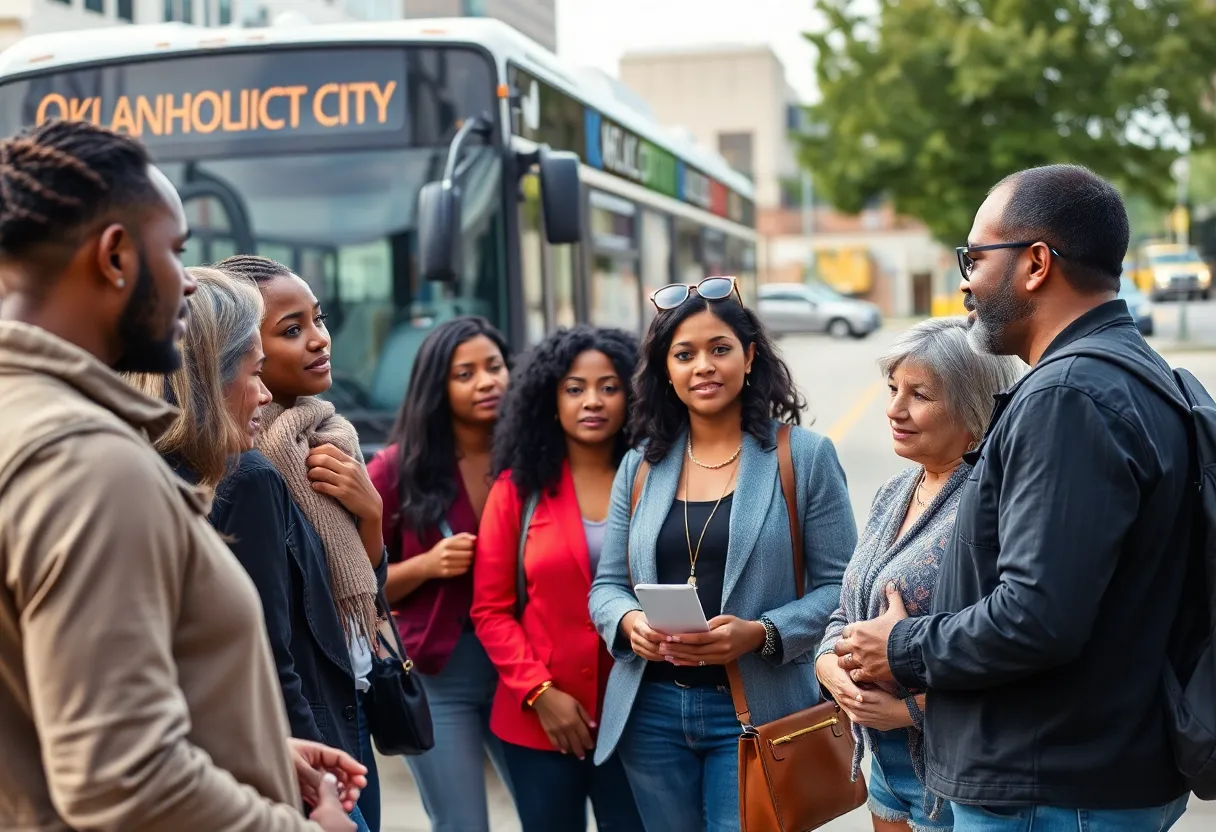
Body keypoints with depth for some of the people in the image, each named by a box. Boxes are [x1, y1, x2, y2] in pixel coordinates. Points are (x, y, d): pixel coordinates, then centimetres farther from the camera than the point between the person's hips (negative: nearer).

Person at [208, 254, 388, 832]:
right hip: (307, 742, -8)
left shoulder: (319, 439, 3)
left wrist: (369, 512, -7)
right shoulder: (251, 473, -21)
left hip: (344, 724, 8)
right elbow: (269, 668, -22)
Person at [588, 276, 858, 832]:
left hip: (755, 711, -3)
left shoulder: (804, 456, -3)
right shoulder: (640, 465, 7)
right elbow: (606, 585, 9)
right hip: (651, 710, 3)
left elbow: (840, 587, -6)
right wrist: (629, 620, -13)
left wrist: (760, 634, -21)